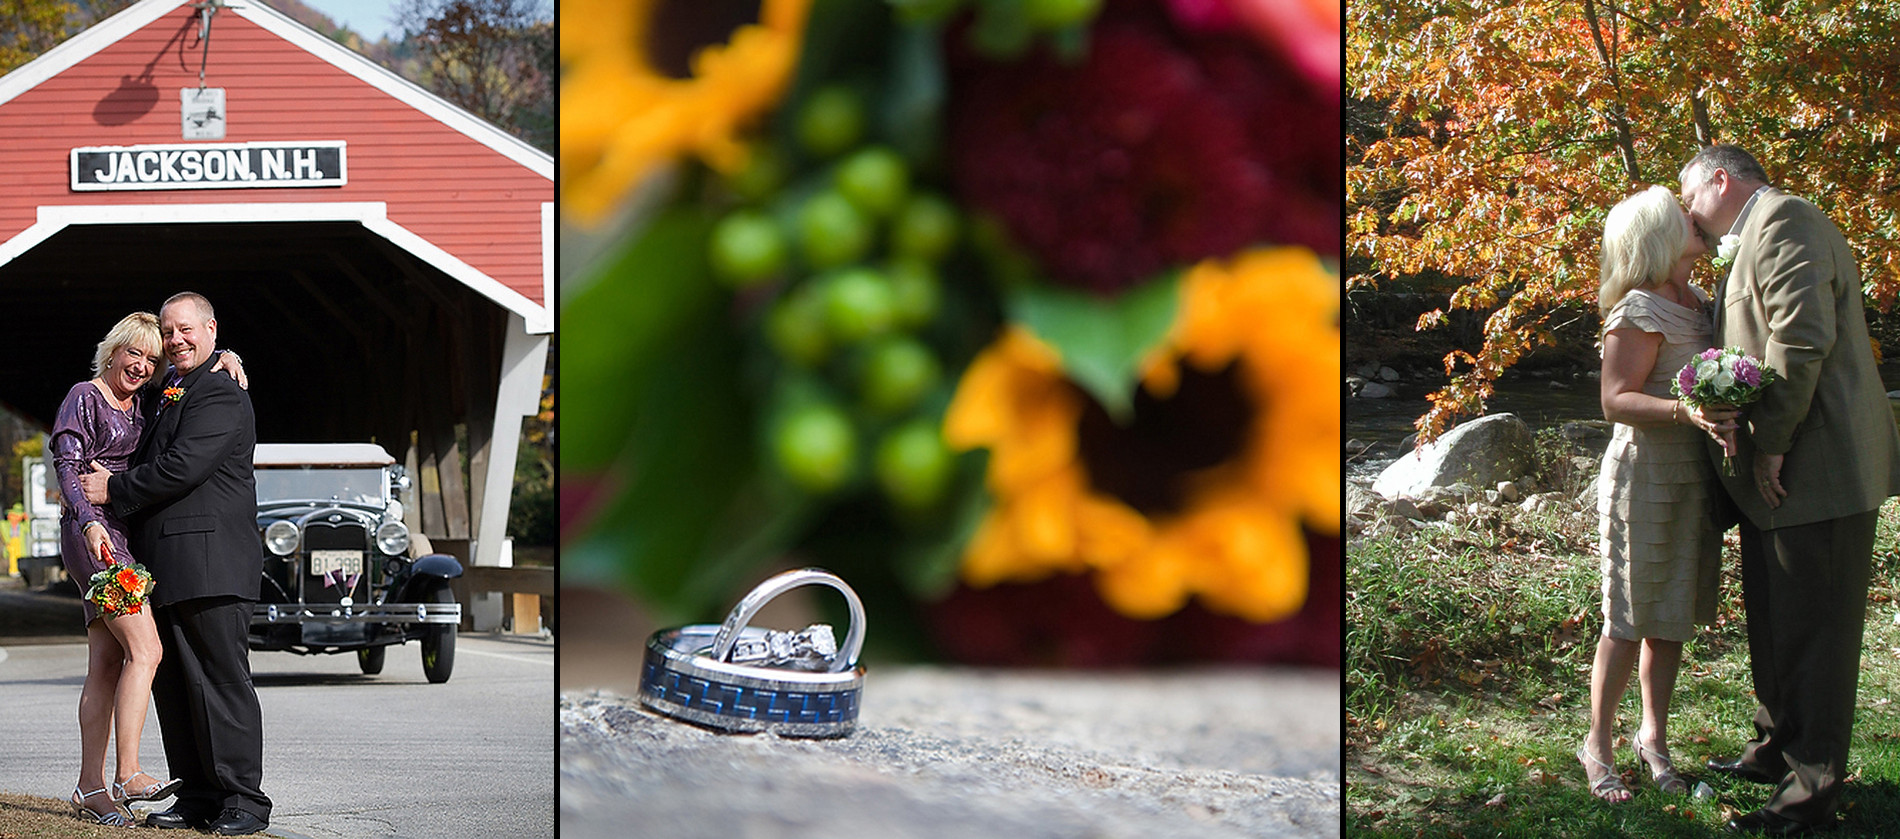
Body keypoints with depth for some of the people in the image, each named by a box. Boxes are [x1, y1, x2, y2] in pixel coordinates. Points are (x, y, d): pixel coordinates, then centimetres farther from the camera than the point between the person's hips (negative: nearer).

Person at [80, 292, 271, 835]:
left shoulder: (221, 394, -8)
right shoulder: (165, 395, 22)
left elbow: (183, 467, -17)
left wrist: (115, 490, -7)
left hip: (209, 560, -9)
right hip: (164, 563, 9)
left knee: (221, 679, -8)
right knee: (172, 682, 8)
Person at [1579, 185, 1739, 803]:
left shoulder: (1697, 301, 10)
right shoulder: (1640, 312, -15)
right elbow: (1616, 401, -21)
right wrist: (1685, 411, -34)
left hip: (1692, 475, 8)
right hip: (1645, 474, -8)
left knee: (1673, 614, 12)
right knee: (1631, 620, -2)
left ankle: (1653, 735, 23)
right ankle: (1598, 745, 9)